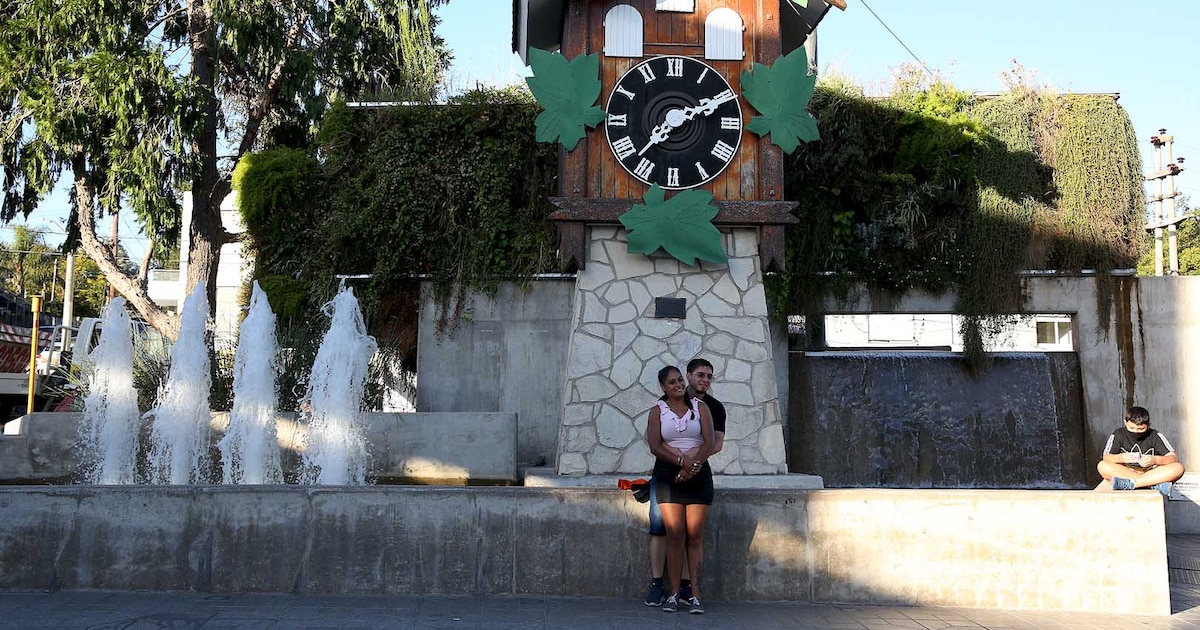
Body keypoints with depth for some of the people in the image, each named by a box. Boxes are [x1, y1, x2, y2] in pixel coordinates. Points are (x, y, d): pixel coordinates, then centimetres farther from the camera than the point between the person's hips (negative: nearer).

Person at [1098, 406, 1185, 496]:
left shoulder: (1155, 436, 1)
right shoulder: (1118, 435, 0)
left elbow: (1174, 458, -8)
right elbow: (1106, 457, -9)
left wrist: (1155, 460, -28)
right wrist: (1120, 458, -31)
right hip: (1124, 472, -1)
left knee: (1178, 468, -26)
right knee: (1102, 466, -30)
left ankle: (1130, 483, -36)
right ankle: (1156, 484, -35)